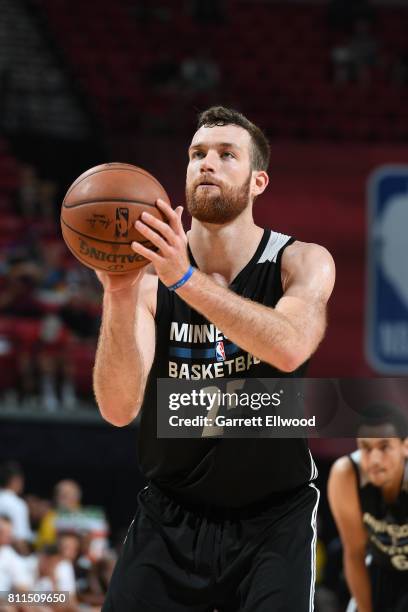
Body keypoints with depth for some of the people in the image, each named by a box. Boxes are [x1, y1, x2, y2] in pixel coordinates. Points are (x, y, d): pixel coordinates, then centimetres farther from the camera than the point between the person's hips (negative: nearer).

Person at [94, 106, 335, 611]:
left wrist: (187, 279, -40)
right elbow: (118, 410, -18)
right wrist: (120, 295, -32)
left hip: (274, 517, -1)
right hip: (170, 516, 1)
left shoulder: (302, 263, -8)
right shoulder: (151, 277, -6)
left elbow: (290, 349, -30)